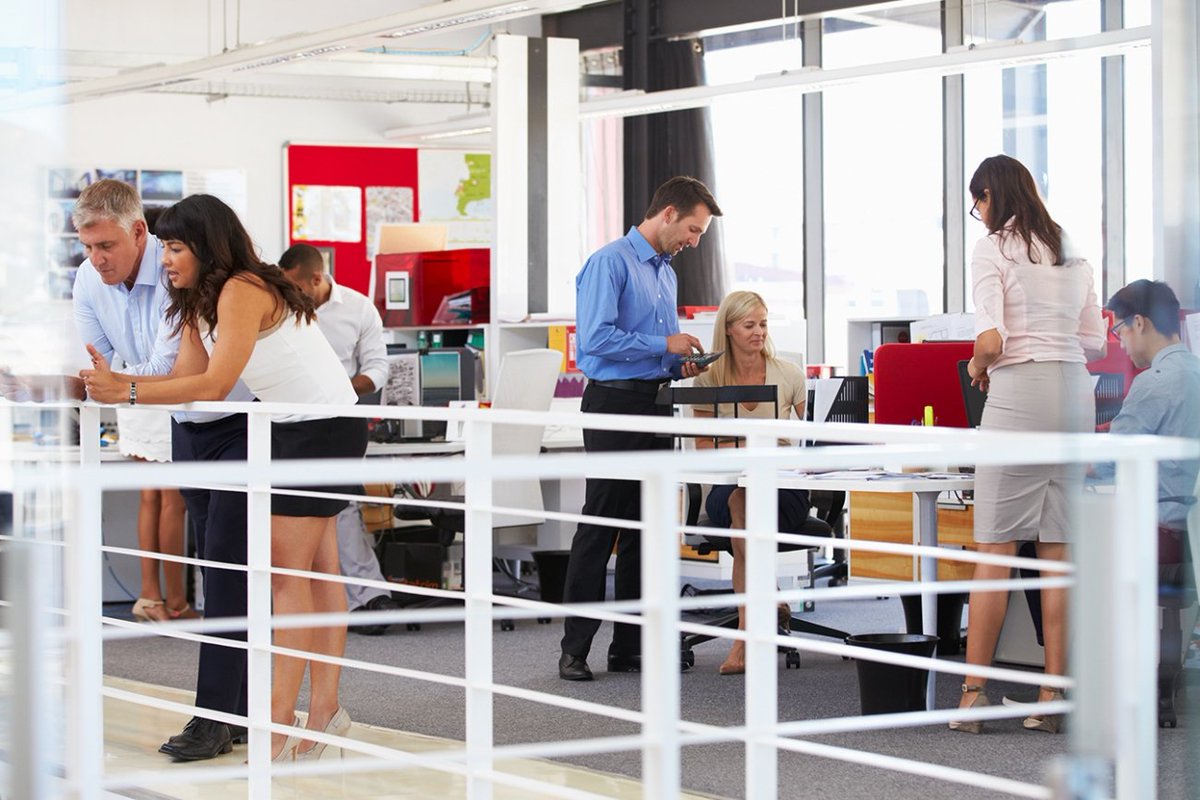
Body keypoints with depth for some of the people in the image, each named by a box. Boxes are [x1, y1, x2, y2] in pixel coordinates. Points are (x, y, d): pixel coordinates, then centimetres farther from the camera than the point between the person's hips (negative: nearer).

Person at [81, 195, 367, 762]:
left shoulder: (243, 291, -21)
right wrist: (113, 382, -12)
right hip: (291, 429, 10)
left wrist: (128, 393, -29)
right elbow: (187, 377, 0)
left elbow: (215, 384, -28)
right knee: (316, 569, 9)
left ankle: (280, 717, -10)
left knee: (287, 569, -11)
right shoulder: (200, 302, 10)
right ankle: (325, 709, 12)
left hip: (327, 427, -10)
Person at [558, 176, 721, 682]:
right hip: (614, 402, -9)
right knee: (600, 527, -7)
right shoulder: (610, 263, -10)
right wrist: (664, 345, -16)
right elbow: (595, 338, -20)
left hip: (655, 405, 9)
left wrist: (679, 363, 7)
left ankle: (630, 647, 13)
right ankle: (575, 650, -2)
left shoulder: (665, 271, 19)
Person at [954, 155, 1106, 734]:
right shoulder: (1072, 253, 16)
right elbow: (1096, 343, 17)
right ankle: (1054, 696, 4)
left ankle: (973, 693, -2)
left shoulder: (993, 249, -4)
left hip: (1018, 390, -6)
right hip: (1076, 393, 6)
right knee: (1060, 549, 5)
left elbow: (990, 339, -13)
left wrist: (977, 367, 7)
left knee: (995, 548, -3)